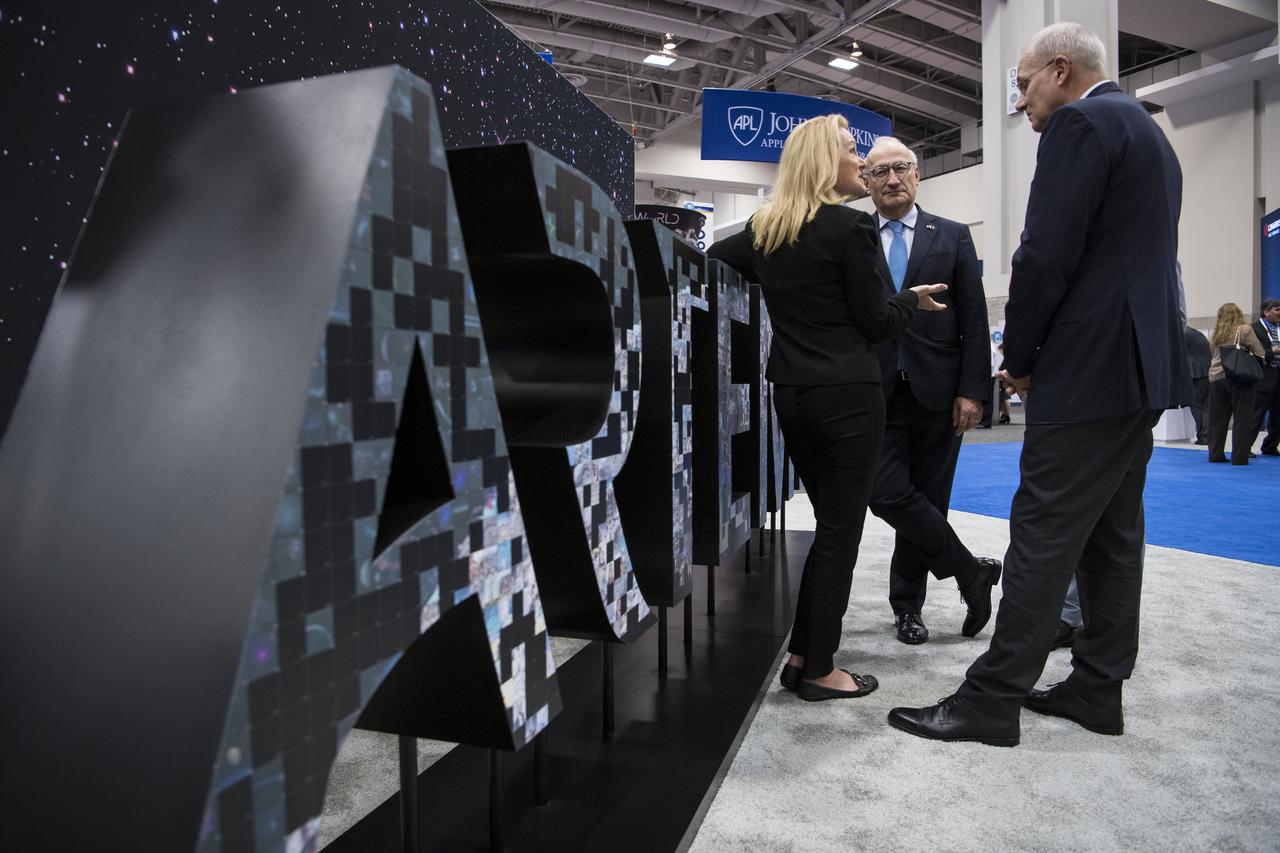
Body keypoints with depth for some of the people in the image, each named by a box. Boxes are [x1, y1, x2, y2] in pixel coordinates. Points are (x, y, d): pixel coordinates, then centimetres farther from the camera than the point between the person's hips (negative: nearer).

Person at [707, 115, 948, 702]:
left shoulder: (764, 229, 8)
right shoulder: (849, 226, -11)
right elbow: (874, 322, -6)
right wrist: (913, 299, 10)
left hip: (790, 394, 7)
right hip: (847, 395, -7)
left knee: (830, 523, 18)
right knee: (841, 530, 2)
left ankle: (802, 656, 22)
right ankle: (819, 671, 11)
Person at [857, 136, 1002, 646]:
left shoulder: (952, 237, 8)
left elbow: (974, 320, 4)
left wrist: (972, 391, -5)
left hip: (937, 393, 1)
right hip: (877, 392, -1)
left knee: (926, 501, 6)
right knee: (889, 495, -10)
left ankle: (907, 605, 24)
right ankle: (970, 571, 12)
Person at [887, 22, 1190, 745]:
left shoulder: (1080, 124, -9)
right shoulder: (1146, 131, 22)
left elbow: (1046, 258, -18)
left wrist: (1020, 360, -5)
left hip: (1091, 369, -10)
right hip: (1145, 362, 10)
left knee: (1043, 536, -7)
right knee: (1112, 533, 13)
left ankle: (992, 701, 0)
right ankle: (1099, 687, 22)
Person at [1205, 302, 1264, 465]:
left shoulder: (1215, 333, 8)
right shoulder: (1244, 330, -4)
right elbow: (1260, 353, -2)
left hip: (1216, 378, 4)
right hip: (1238, 378, -4)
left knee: (1217, 419, 10)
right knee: (1242, 419, 1)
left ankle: (1215, 454, 14)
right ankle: (1239, 457, -2)